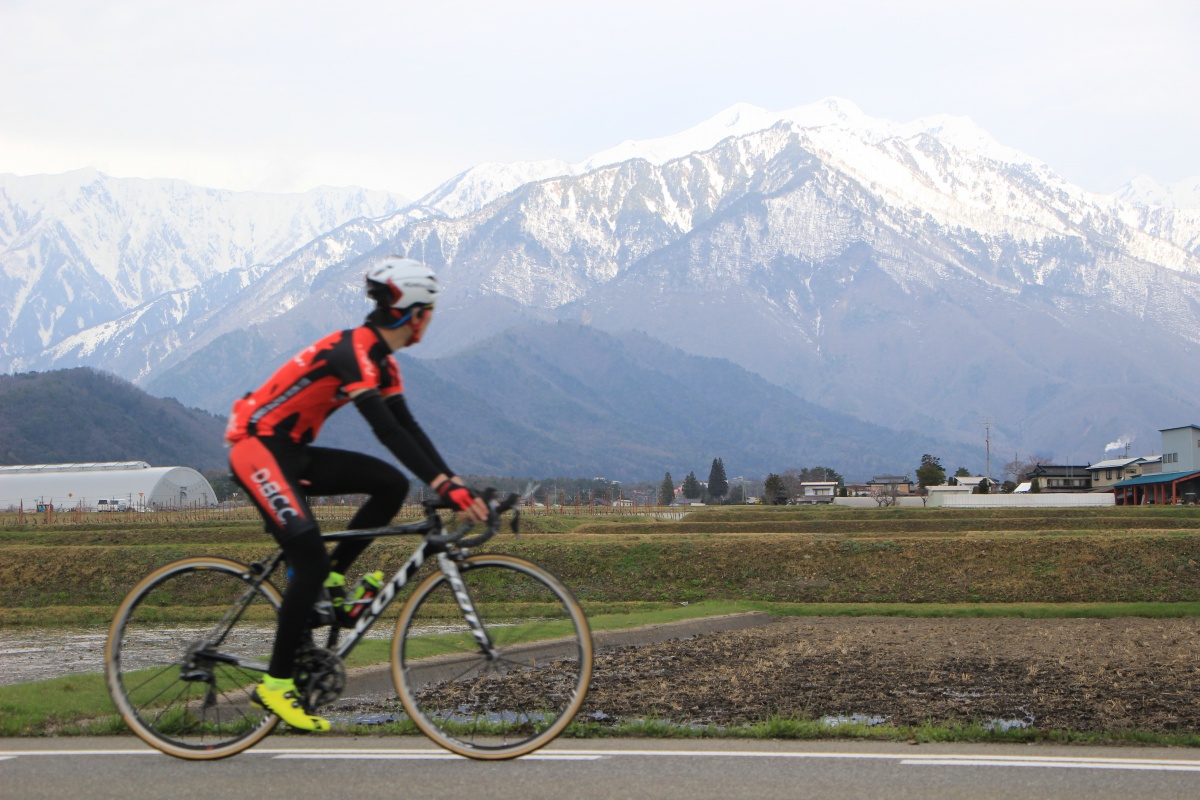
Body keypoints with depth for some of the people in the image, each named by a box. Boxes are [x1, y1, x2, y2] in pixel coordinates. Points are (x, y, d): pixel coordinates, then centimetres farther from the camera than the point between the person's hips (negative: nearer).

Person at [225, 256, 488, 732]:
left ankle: (329, 580, 3)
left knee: (391, 485, -5)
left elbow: (408, 428, 8)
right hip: (257, 449, -9)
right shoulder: (353, 350, -22)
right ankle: (276, 684, -13)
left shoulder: (382, 360, 9)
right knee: (311, 557, -19)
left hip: (292, 454, 9)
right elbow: (386, 429, -31)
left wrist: (456, 484, -2)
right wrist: (444, 485, -36)